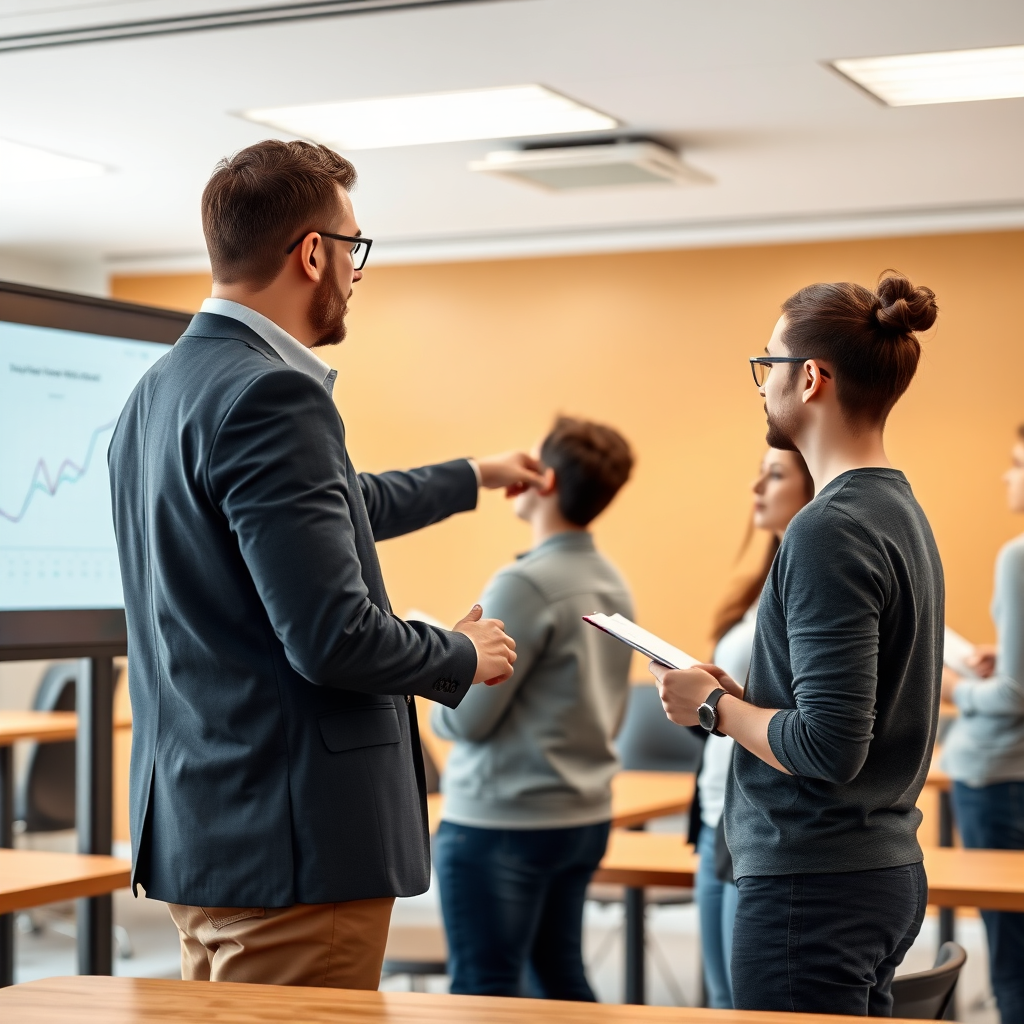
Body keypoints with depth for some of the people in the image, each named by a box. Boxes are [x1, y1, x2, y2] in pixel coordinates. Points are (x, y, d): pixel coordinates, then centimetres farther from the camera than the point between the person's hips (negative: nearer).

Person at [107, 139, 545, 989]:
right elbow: (331, 637, -24)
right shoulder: (269, 395, -19)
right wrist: (464, 656, -4)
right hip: (285, 846, -10)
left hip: (196, 826, 10)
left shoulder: (163, 388, 12)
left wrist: (474, 477, 40)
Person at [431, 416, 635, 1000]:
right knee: (560, 974, 17)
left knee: (485, 992, 0)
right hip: (585, 815, 8)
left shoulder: (525, 585, -18)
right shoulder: (613, 584, 6)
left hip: (503, 822, -8)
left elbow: (468, 719, -16)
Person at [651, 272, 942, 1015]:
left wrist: (716, 708, -8)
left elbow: (829, 746, -23)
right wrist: (745, 695, 9)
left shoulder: (830, 530, -19)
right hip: (889, 869, 9)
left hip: (815, 884, -9)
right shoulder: (902, 511, 10)